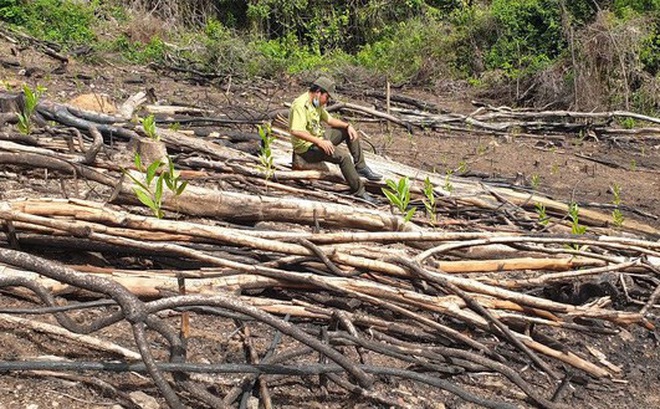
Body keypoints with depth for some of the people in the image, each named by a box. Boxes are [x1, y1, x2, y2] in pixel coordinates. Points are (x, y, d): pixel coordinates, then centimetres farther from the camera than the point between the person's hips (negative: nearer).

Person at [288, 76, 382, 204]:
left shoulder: (317, 103, 8)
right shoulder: (300, 105, -23)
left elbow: (329, 120, 20)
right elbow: (295, 131, -35)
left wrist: (348, 125, 4)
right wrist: (319, 142, -38)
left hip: (319, 138, 10)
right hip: (307, 148, -10)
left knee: (348, 131, 12)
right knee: (344, 156, -25)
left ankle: (360, 167, 13)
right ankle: (359, 191, -15)